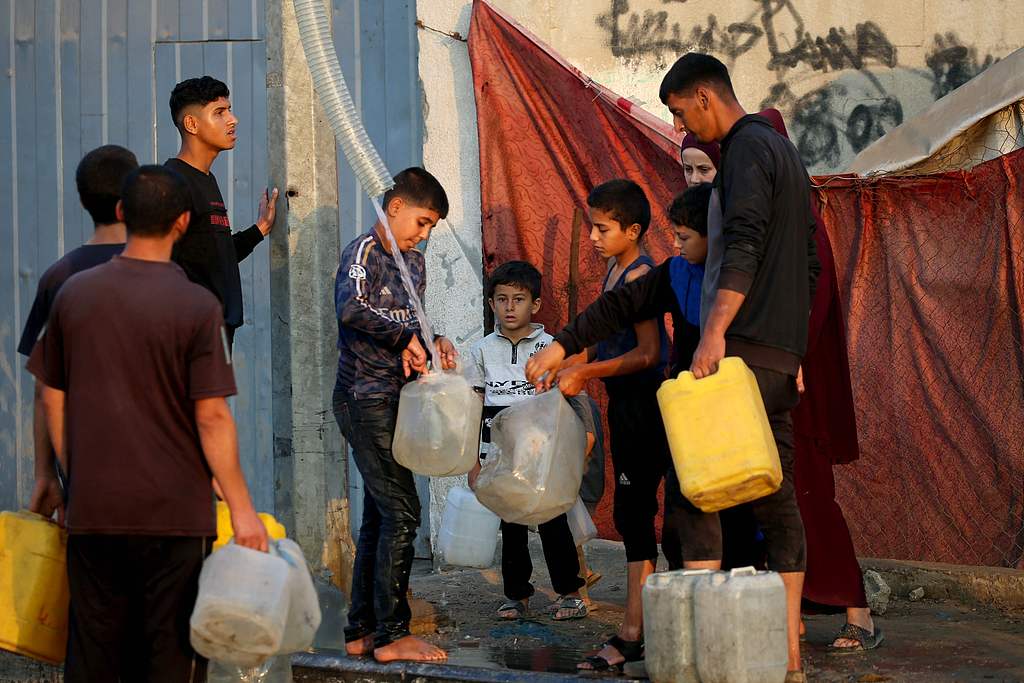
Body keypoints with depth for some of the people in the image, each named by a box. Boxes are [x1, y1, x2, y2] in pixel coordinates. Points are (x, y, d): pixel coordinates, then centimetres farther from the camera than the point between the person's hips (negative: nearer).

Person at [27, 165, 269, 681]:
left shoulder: (74, 293, 2)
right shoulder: (196, 306, -11)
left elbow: (53, 400, 8)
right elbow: (211, 416, -13)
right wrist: (242, 510, -6)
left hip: (91, 507, 4)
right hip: (174, 508, -4)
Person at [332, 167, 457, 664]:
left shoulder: (414, 263, 16)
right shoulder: (365, 251, -12)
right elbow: (350, 308, -31)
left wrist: (430, 344, 2)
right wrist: (406, 334, -23)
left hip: (392, 400, 9)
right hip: (365, 399, -9)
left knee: (379, 515, 11)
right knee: (402, 512, -10)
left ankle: (361, 631, 17)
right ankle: (392, 634, -4)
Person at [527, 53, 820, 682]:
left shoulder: (747, 148, -6)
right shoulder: (787, 151, 24)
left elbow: (744, 246, -21)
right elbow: (808, 265, 26)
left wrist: (714, 332, -27)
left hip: (744, 349, -10)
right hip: (783, 357, 10)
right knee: (776, 497, 8)